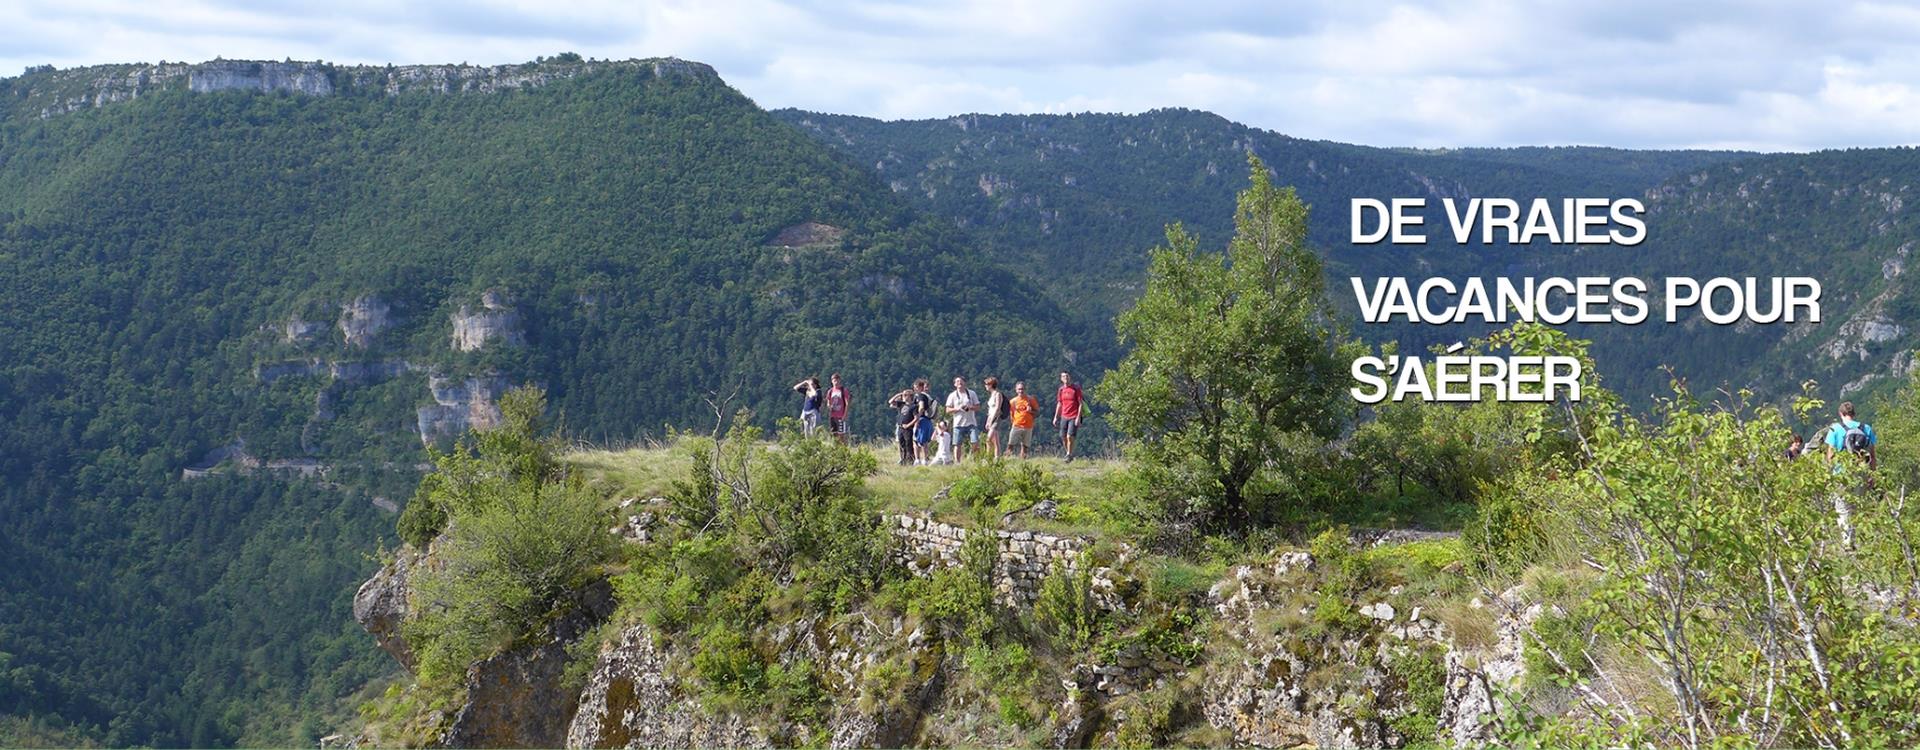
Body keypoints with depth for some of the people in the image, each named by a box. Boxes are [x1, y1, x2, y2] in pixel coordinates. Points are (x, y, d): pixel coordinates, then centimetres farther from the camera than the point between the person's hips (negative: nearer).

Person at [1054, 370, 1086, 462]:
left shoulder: (1076, 388, -6)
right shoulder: (1061, 390, 9)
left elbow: (1081, 404, -7)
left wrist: (1078, 417, -13)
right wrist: (1056, 417, 14)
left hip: (1074, 417, -5)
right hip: (1064, 417, 5)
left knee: (1070, 437, -13)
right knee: (1063, 437, 4)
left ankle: (1069, 455, -1)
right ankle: (1069, 454, 21)